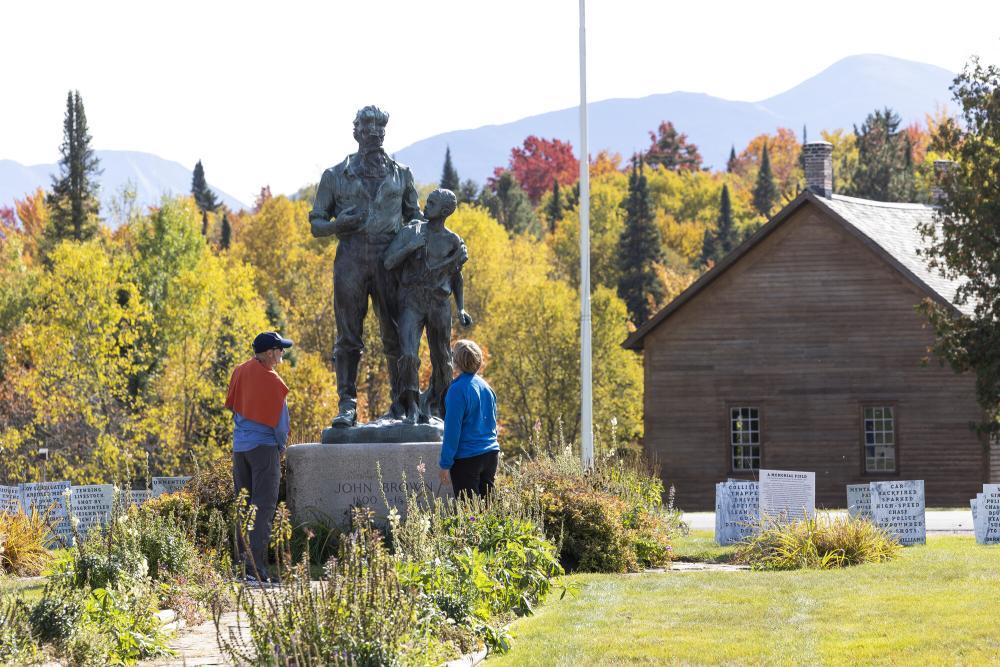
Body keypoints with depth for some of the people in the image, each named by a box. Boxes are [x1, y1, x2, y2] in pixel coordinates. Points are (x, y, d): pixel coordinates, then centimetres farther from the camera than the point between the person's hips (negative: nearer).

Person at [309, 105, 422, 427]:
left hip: (389, 261, 1)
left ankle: (401, 402, 6)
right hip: (351, 260, -1)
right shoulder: (336, 176, 10)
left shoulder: (400, 174, 15)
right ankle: (347, 406, -4)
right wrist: (339, 223, -10)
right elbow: (316, 224, 11)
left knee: (396, 336, 0)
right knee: (348, 337, -4)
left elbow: (414, 216, 22)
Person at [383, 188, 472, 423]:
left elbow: (457, 277, 16)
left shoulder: (454, 243, 5)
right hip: (412, 301, -2)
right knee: (409, 355, -19)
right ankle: (411, 408, -12)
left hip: (439, 304, 2)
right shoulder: (410, 232, 1)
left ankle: (434, 404, 28)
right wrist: (410, 247, -18)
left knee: (442, 362, 6)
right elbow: (388, 263, -3)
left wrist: (461, 309, 6)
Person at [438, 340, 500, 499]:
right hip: (491, 455, 7)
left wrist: (445, 464, -9)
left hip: (467, 458, -7)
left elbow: (452, 429, -14)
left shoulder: (458, 389, -13)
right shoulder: (486, 387, 9)